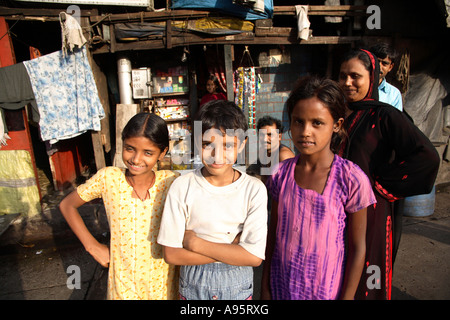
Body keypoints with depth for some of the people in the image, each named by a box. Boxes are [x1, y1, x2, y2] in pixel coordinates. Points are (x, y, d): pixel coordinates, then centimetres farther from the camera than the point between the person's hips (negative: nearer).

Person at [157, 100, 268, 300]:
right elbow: (171, 254, -14)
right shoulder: (182, 187, -14)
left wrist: (195, 242, -19)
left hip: (237, 285, 0)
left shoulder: (254, 189, -15)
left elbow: (255, 257, -19)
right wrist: (232, 249, -19)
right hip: (193, 284, 0)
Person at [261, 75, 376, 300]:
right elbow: (273, 232, 1)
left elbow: (357, 248, -9)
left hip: (326, 290, -2)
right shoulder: (281, 174, -8)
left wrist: (347, 297, -5)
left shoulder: (352, 179, -17)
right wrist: (265, 286, 6)